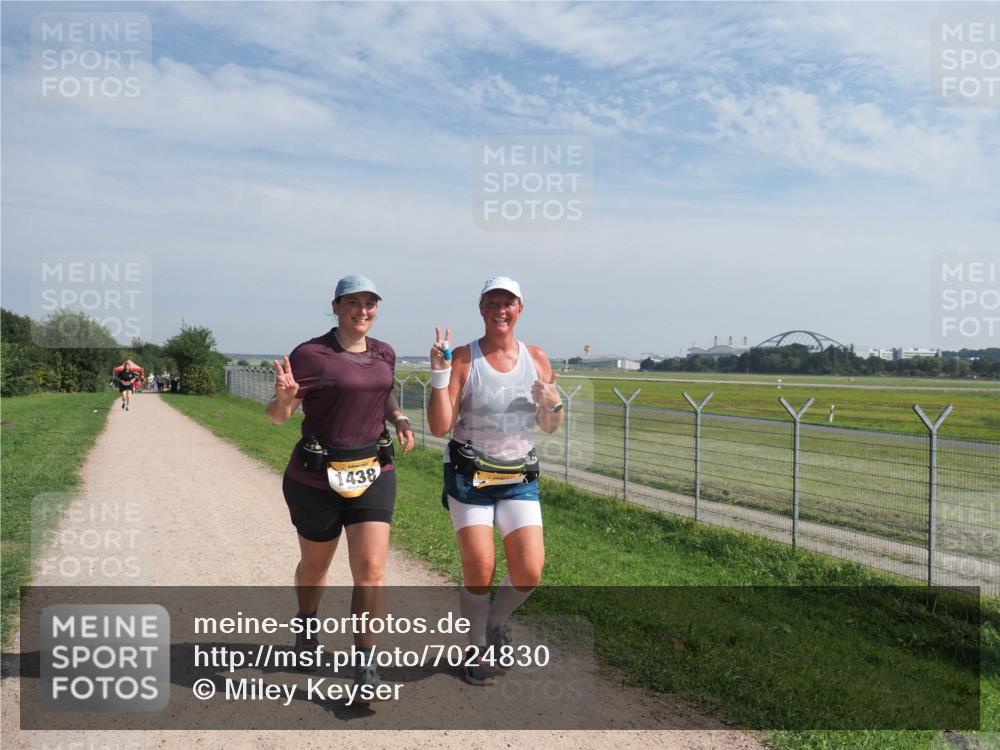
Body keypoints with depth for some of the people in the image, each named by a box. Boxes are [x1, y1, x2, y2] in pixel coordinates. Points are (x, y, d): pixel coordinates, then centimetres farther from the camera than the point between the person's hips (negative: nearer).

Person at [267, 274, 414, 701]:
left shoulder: (384, 354, 5)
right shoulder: (311, 355, -12)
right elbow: (277, 416, -12)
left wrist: (400, 420, 6)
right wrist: (284, 396, -34)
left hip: (373, 473, 3)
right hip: (316, 477, -3)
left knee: (371, 570, -8)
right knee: (315, 565, 18)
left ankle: (364, 662, 6)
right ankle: (306, 623, 50)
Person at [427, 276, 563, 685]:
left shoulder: (536, 359, 2)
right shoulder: (462, 359, -8)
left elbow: (551, 427, 9)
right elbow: (440, 427, -13)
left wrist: (552, 402, -12)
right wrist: (439, 372, -20)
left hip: (519, 478, 3)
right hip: (469, 477, -3)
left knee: (529, 573, -7)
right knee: (479, 570, -8)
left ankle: (495, 622, 27)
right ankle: (477, 647, 21)